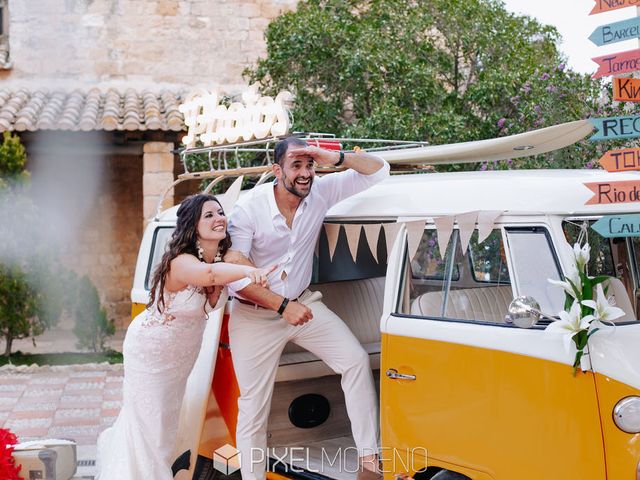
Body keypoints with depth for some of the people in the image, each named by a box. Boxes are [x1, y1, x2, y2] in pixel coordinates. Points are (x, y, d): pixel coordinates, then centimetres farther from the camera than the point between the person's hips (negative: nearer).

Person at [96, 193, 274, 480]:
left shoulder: (223, 258, -10)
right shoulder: (181, 262, -34)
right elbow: (208, 273, -58)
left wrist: (216, 291, -17)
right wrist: (248, 271, -75)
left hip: (181, 356, 8)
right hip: (151, 351, -8)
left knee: (167, 417, 24)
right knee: (148, 421, 0)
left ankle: (112, 442, 50)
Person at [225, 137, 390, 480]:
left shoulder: (321, 192, -9)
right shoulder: (249, 208, -18)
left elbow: (378, 170, -7)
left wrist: (337, 158, -25)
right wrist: (282, 306, -28)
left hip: (303, 303, 3)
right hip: (255, 316, -3)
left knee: (357, 361, -13)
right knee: (253, 407, 2)